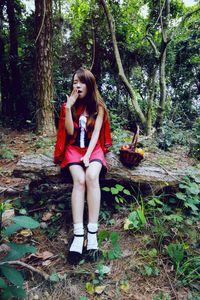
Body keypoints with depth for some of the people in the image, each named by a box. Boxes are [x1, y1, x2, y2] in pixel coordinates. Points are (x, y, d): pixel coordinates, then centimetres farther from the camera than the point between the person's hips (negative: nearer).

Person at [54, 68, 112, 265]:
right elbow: (70, 132, -6)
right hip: (74, 148, 1)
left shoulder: (98, 107, 3)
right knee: (79, 179, -29)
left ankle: (92, 233, -30)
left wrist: (88, 155, -18)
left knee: (92, 177, -32)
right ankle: (78, 235, -32)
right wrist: (69, 106, -13)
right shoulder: (69, 105, 6)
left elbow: (96, 133, -6)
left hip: (93, 148, 0)